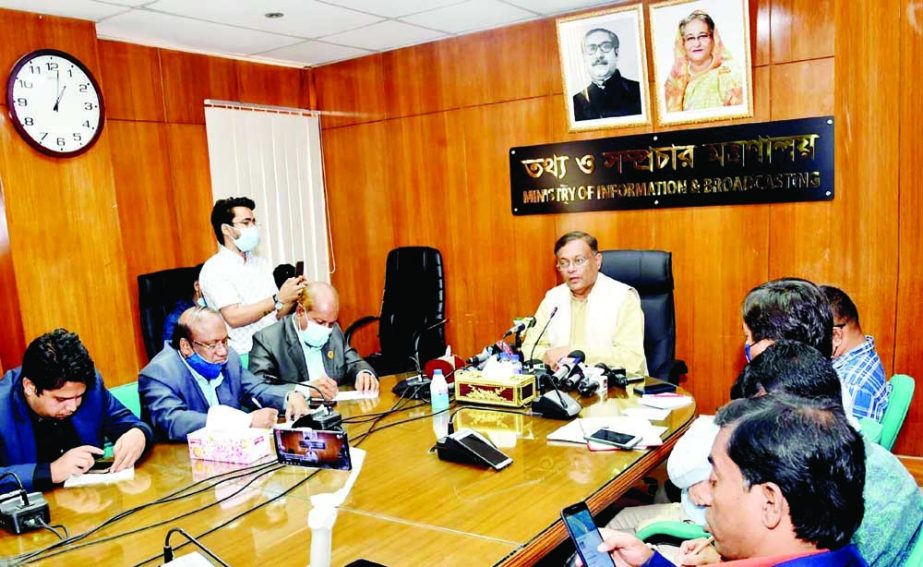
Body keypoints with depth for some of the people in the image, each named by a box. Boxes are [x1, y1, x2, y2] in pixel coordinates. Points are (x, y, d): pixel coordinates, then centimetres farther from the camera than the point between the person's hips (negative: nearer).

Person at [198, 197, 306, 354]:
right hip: (244, 354, -6)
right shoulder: (214, 269, -6)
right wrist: (279, 298, -19)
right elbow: (234, 317, -16)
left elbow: (277, 314, 11)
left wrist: (291, 298, -8)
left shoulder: (261, 264, 12)